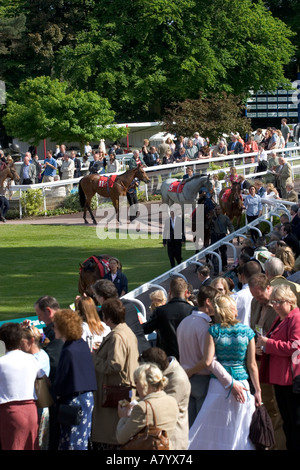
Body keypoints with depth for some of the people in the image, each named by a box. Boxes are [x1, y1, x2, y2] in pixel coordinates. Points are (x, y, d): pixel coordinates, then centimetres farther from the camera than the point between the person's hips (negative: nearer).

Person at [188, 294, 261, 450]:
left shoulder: (214, 331, -5)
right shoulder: (247, 331, -1)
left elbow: (207, 362, -11)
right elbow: (252, 365, 1)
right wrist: (257, 390, 8)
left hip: (218, 383, -1)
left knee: (213, 430, 6)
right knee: (240, 430, 8)